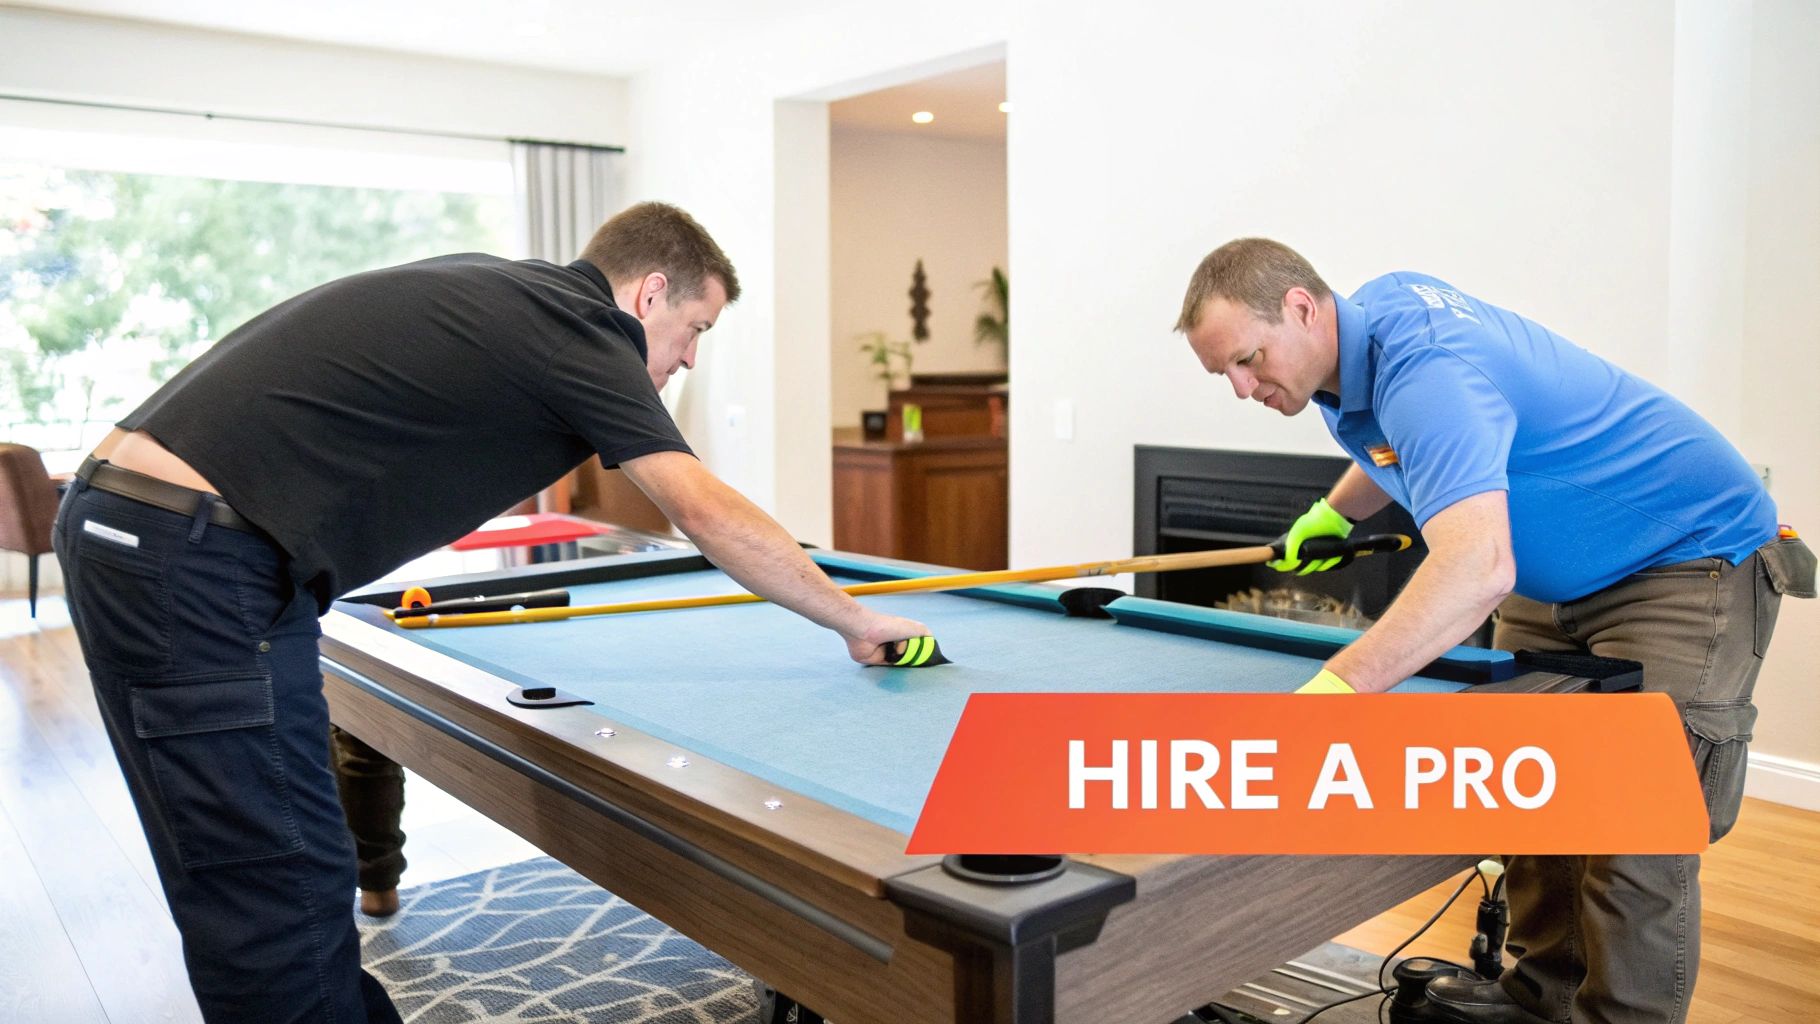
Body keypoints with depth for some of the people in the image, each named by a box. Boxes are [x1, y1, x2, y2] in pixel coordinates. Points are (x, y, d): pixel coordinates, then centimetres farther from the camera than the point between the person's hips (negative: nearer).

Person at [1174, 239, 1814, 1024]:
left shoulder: (1423, 367, -34)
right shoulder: (1378, 303, -4)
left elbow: (1479, 569, -48)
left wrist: (1340, 685, -55)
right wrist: (1335, 510, 11)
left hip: (1692, 556, -10)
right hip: (1562, 574, 10)